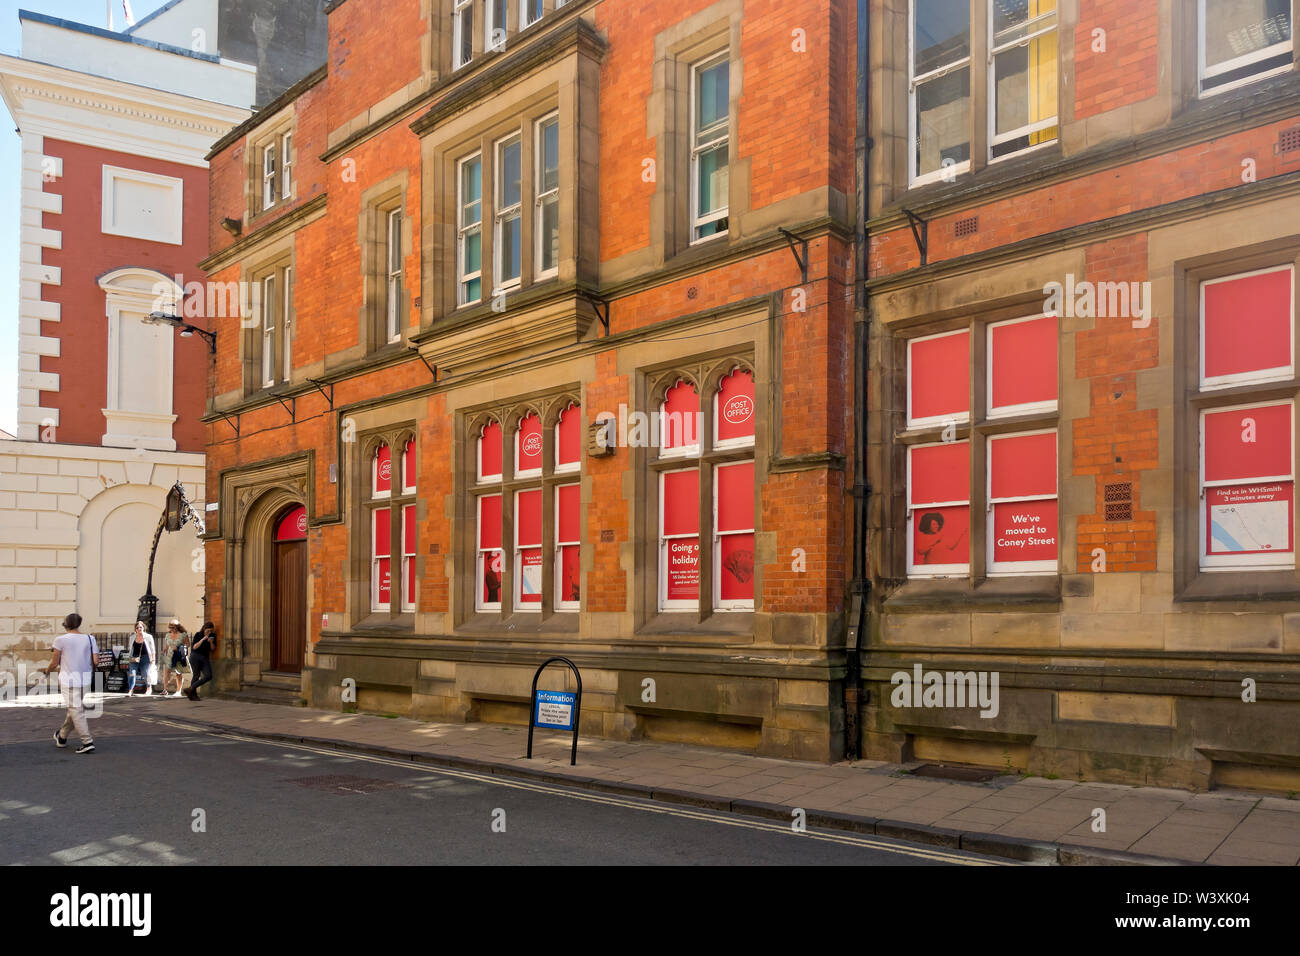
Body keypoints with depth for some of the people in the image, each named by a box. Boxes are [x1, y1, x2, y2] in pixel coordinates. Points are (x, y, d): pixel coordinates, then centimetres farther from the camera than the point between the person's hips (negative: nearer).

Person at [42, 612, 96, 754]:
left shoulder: (61, 640, -8)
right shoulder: (89, 639, 2)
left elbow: (54, 663, -3)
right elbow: (95, 661, -1)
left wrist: (47, 670, 19)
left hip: (69, 679, -5)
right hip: (86, 679, 5)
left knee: (76, 711, -2)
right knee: (74, 709, 19)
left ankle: (87, 742, -8)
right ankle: (62, 737, 37)